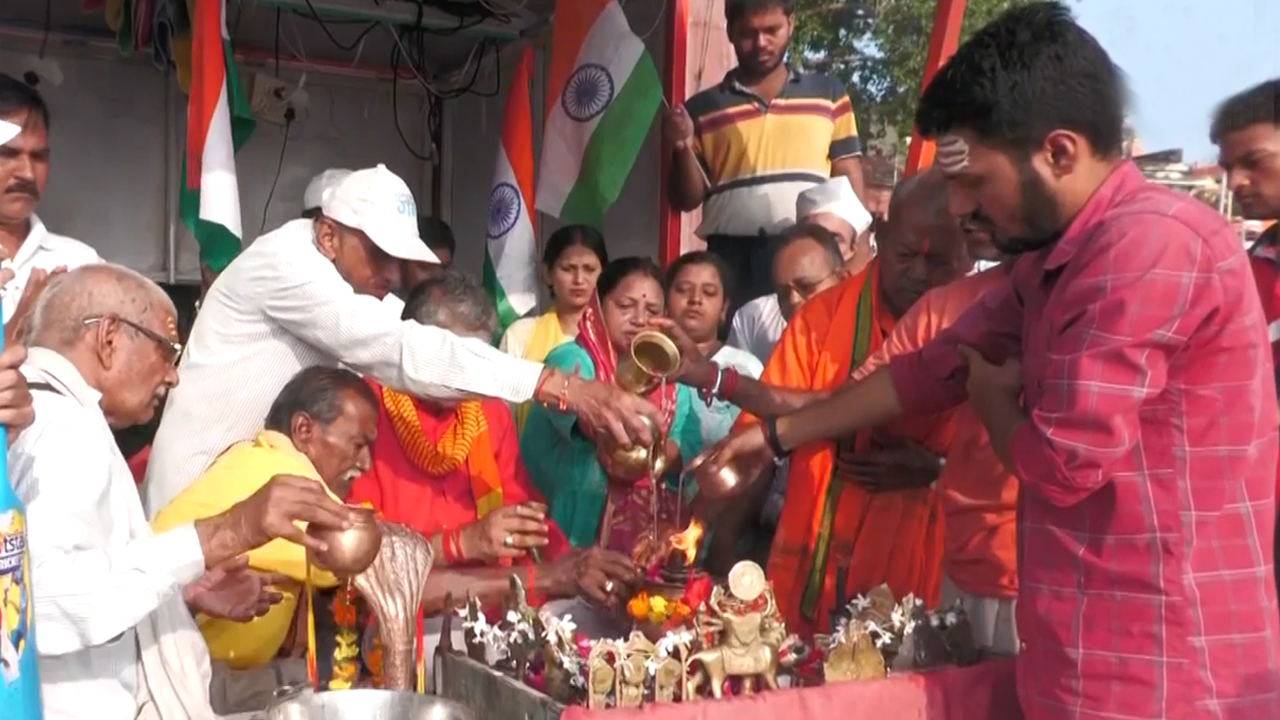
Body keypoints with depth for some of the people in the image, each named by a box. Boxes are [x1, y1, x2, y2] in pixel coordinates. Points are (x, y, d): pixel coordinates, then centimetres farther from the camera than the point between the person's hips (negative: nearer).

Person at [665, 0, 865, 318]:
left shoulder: (829, 94, 14)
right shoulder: (702, 109, 11)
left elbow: (849, 181, 12)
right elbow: (687, 200, 10)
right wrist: (683, 148, -7)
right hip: (733, 263, 0)